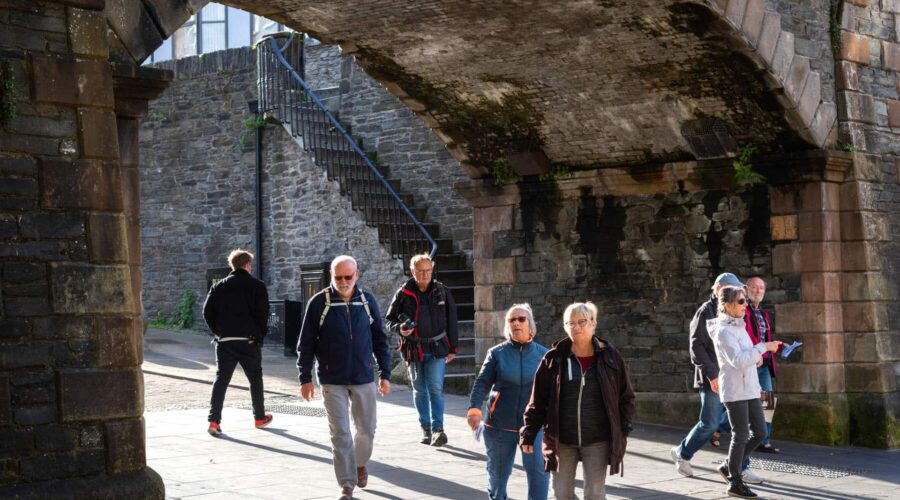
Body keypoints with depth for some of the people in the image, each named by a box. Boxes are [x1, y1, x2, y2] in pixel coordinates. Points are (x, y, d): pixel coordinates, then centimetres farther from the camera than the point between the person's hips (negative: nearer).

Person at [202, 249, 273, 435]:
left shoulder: (219, 287, 6)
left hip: (224, 341, 2)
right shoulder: (257, 286, -4)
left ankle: (214, 420, -9)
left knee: (221, 378, 2)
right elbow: (263, 313, -11)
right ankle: (260, 417, 25)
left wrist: (218, 331, 13)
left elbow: (207, 312, 3)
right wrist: (260, 334, 4)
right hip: (249, 341, -2)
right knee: (255, 378, 14)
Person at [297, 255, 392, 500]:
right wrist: (305, 378, -3)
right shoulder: (319, 303, -5)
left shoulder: (367, 301, 2)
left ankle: (360, 464, 38)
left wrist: (385, 374, 6)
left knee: (367, 429, 10)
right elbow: (306, 344, -1)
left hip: (364, 379, 2)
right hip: (332, 381, -2)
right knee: (340, 434, -2)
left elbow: (380, 340, 8)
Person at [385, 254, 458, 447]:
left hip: (437, 349, -1)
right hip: (413, 349, 1)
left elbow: (451, 321, 8)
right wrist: (399, 329, -16)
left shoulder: (442, 291, 1)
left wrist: (452, 348, 7)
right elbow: (390, 320, 6)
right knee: (419, 391, 9)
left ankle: (438, 429, -13)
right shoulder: (403, 294, -2)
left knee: (436, 389, -11)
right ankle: (426, 429, 19)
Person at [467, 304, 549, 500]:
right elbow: (482, 383, -5)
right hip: (499, 425, 1)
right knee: (497, 473, 12)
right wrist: (474, 409, -20)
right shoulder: (497, 353, 1)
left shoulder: (542, 355, 3)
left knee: (538, 471, -16)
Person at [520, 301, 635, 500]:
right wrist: (529, 435, -2)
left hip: (597, 441, -1)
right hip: (562, 441, 1)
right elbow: (538, 400, 1)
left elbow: (626, 398, 5)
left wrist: (623, 431, -2)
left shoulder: (610, 357, -2)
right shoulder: (554, 359, -2)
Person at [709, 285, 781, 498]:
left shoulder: (739, 326, 13)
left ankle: (729, 466, 23)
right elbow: (738, 361, -24)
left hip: (750, 389, 9)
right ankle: (735, 483, 11)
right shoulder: (724, 331, -15)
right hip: (734, 391, -9)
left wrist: (755, 357, 9)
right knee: (741, 435, -1)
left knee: (760, 433, 8)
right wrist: (763, 347, -22)